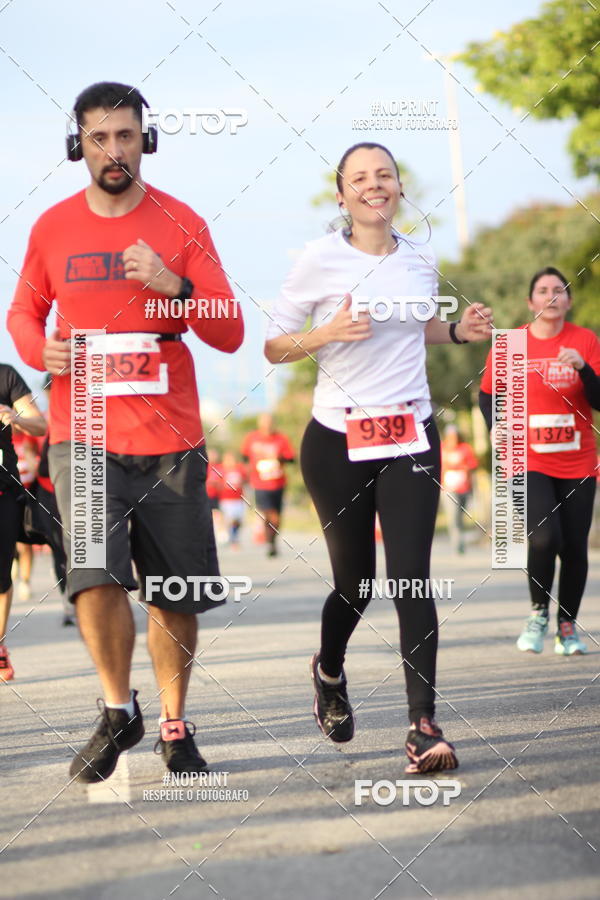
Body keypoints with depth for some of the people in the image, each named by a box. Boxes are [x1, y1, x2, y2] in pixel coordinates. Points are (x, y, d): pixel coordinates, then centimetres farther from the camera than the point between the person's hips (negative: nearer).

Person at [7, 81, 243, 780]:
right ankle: (118, 711, 6)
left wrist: (175, 285, -17)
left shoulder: (182, 225, 2)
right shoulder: (52, 228, 6)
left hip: (170, 439, 0)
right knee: (95, 577, -17)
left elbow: (230, 334, 0)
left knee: (175, 594, 4)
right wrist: (40, 349, -3)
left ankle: (173, 725, 23)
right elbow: (23, 311, 19)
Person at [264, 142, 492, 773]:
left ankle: (424, 726, -13)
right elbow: (273, 346, -2)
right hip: (338, 440, -2)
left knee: (411, 577, -12)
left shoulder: (421, 260, 6)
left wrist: (459, 331, 5)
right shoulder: (321, 259, -6)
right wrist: (328, 333, -20)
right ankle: (329, 672, 41)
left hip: (410, 436, 2)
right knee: (354, 582, 7)